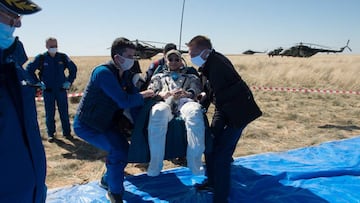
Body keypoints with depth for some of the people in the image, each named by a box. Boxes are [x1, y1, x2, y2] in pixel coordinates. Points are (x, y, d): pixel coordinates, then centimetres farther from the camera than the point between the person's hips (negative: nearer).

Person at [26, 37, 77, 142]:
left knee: (64, 113, 5)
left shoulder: (63, 57, -1)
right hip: (48, 91, -1)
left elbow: (73, 68, 10)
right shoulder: (41, 58, -5)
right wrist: (37, 82, -2)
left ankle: (67, 132, 17)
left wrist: (69, 81, 5)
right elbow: (29, 70, 1)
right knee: (49, 114, 6)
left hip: (61, 90, 1)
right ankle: (51, 134, 19)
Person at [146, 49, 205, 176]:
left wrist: (186, 93, -11)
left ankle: (194, 160, -38)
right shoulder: (159, 77, 37)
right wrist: (168, 94, -4)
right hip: (166, 102, 0)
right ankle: (155, 162, -35)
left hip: (185, 102, 0)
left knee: (195, 111, -40)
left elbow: (196, 90, 15)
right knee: (157, 112, -40)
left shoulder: (190, 77, 36)